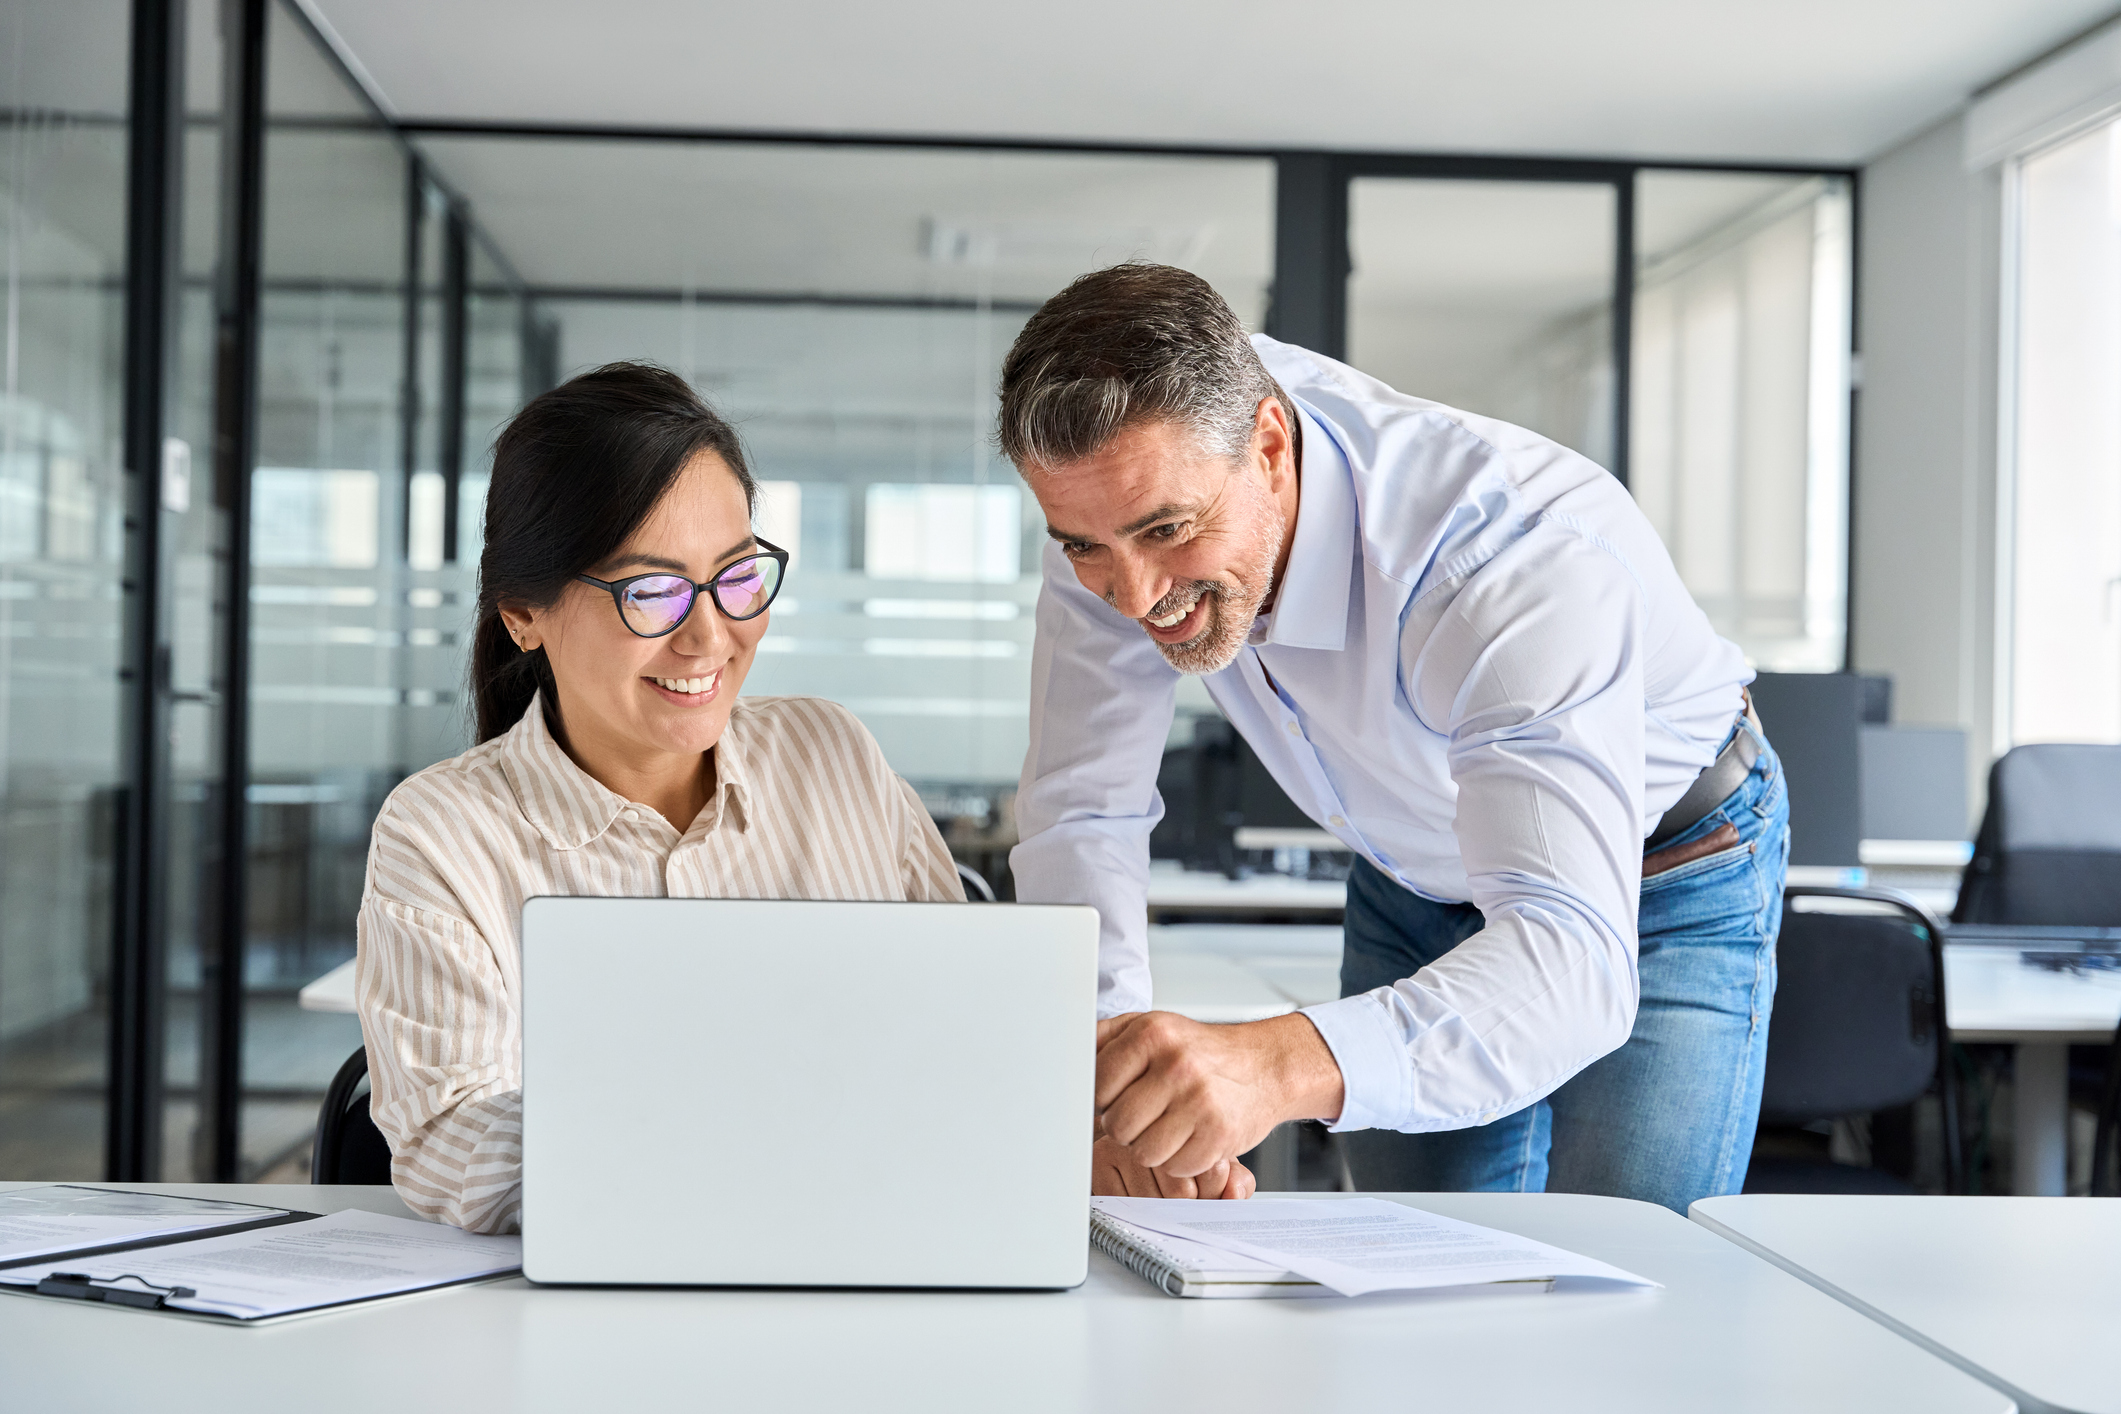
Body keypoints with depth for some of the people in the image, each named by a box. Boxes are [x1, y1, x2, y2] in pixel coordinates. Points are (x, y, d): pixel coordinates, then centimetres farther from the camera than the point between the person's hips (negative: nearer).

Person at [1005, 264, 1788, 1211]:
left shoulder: (1526, 554, -40)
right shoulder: (1123, 486, -25)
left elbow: (1572, 957, -51)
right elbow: (1081, 812, -19)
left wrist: (1284, 1066, -69)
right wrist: (1117, 1096, -37)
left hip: (1664, 884, -4)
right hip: (1414, 877, 4)